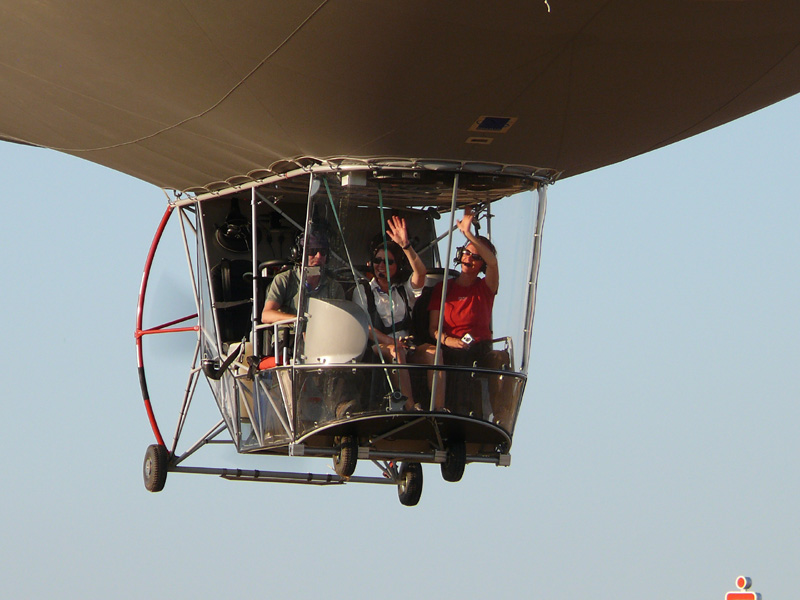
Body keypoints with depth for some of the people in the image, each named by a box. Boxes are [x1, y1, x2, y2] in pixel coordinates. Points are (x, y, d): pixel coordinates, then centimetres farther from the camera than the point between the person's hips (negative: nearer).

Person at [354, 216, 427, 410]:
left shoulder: (405, 290, 18)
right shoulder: (362, 291, 13)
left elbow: (421, 272, -4)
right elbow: (363, 326, 0)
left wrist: (405, 246, -16)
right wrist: (390, 342, -17)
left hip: (407, 347, 2)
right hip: (376, 349, -2)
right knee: (396, 352, -36)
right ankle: (409, 408, -44)